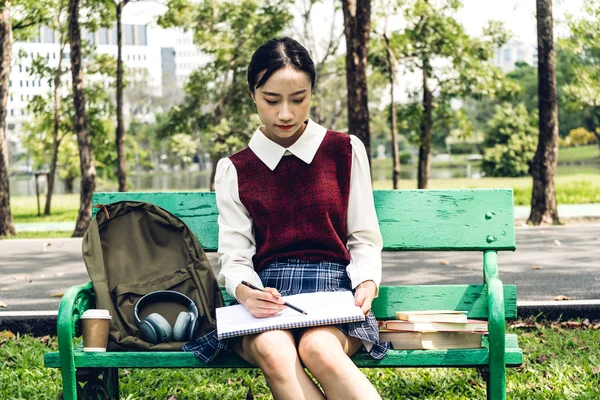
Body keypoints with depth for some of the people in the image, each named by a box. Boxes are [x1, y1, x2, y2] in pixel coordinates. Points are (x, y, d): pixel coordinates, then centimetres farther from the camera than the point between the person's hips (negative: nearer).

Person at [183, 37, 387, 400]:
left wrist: (367, 281, -11)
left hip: (335, 288, -1)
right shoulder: (235, 170, 12)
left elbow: (365, 239, 11)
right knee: (272, 351, -35)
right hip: (268, 297, 1)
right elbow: (235, 255, 7)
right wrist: (246, 292, -16)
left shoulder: (345, 151, 11)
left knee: (318, 347, -37)